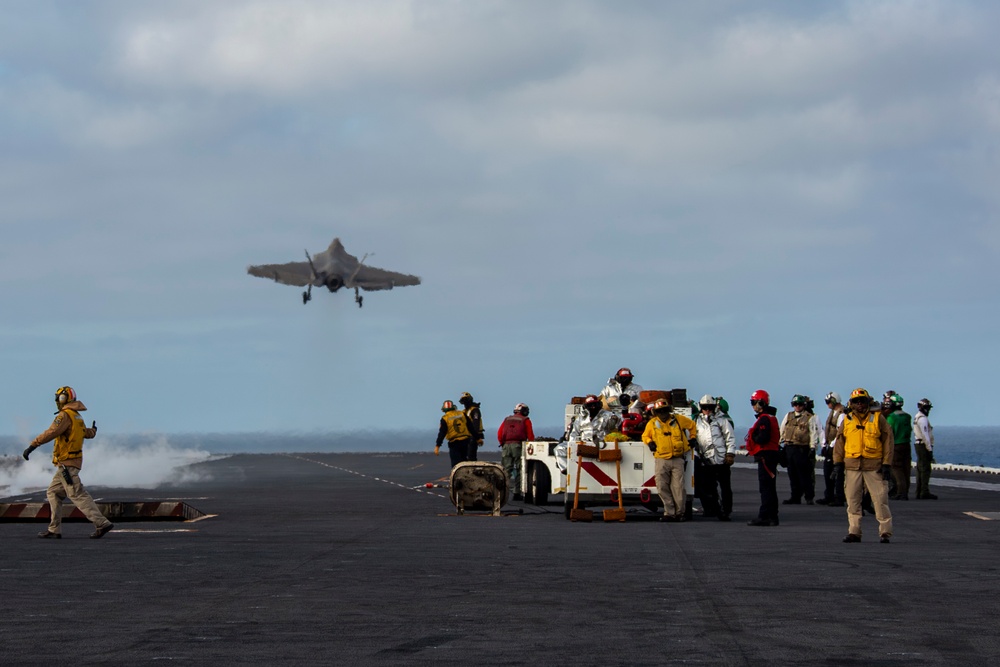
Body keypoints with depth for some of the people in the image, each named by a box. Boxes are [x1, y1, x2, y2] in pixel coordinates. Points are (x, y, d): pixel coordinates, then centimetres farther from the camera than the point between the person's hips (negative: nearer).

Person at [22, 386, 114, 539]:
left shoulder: (65, 415, -13)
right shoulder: (78, 417, 15)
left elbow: (50, 433, -25)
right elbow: (88, 433, 30)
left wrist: (32, 446, -27)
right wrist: (93, 429, 55)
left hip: (66, 463, -9)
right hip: (74, 462, 9)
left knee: (77, 495, -12)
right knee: (53, 493, 13)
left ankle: (102, 523, -18)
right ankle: (54, 530, 10)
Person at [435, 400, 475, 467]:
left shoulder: (445, 419, -6)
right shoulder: (462, 414, 3)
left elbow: (442, 433, -9)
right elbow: (470, 427, 6)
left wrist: (437, 446, -7)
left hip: (454, 443, -4)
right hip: (465, 441, 4)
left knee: (456, 463, -1)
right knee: (464, 461, 17)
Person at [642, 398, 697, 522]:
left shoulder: (678, 419, 5)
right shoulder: (652, 423, 6)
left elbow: (692, 425, 22)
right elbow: (645, 436, 22)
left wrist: (692, 438, 16)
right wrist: (649, 442, 2)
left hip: (677, 460, -1)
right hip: (661, 460, 1)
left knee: (678, 487, -6)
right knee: (662, 487, -4)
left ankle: (680, 512, 5)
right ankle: (669, 513, 3)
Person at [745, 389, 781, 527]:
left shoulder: (764, 419, -14)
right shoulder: (771, 417, 19)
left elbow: (763, 438, -24)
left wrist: (752, 438, -5)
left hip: (765, 455, -11)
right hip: (771, 454, 11)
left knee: (765, 487, -11)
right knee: (769, 487, 13)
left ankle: (764, 516, -12)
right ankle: (772, 516, 16)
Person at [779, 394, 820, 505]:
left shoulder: (810, 418, 2)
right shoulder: (788, 416, 16)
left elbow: (814, 433, -2)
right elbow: (782, 430, 20)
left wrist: (812, 448, -9)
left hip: (802, 449, -5)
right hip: (789, 448, 5)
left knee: (804, 474, -6)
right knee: (792, 475, 7)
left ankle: (809, 497, 0)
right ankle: (795, 497, 13)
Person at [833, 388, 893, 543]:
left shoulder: (878, 419, 3)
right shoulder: (847, 421, 10)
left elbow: (888, 441, 2)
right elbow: (839, 442, 14)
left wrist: (887, 464, -4)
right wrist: (838, 462, 4)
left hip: (874, 466, -3)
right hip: (852, 466, 3)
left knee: (880, 500, -4)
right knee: (852, 500, 4)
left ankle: (885, 532, 2)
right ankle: (854, 532, 11)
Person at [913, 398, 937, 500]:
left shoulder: (917, 417, 17)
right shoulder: (922, 419, -14)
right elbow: (925, 435, -18)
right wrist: (929, 449, -17)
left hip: (918, 444, 10)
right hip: (923, 445, -10)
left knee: (920, 469, 12)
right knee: (925, 469, -10)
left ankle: (919, 493, 14)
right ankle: (925, 492, -13)